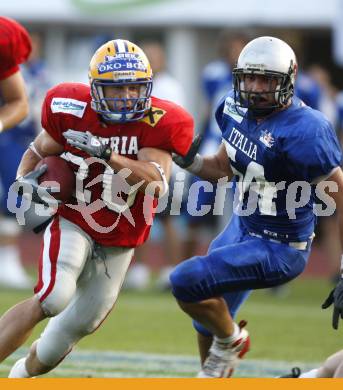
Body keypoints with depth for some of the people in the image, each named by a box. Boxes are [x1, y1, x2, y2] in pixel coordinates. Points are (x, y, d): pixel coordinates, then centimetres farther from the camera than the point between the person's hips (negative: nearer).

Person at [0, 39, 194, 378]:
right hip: (74, 223, -2)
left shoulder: (158, 123, -17)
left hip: (120, 240, 2)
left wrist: (105, 153, -40)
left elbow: (157, 183, -31)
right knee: (53, 298, -27)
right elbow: (39, 152, 7)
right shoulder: (71, 110, -13)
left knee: (78, 325, 13)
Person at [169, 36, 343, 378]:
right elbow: (222, 169, 12)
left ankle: (230, 340, 10)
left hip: (278, 250, -8)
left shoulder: (303, 131, -28)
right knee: (207, 319, 21)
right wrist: (189, 161, -11)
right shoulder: (238, 109, -4)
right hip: (242, 228, 8)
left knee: (187, 282, -20)